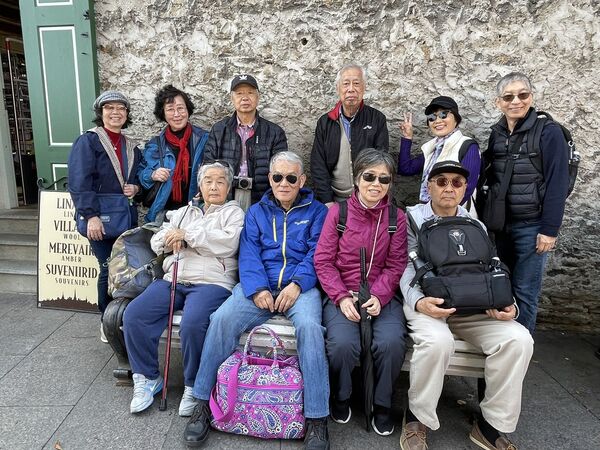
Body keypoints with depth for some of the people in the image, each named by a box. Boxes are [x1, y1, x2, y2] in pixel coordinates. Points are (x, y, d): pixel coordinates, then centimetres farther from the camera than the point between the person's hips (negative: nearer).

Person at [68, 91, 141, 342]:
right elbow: (79, 182, -12)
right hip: (100, 218, -5)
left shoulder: (131, 147, 14)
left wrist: (136, 187, 0)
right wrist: (91, 215, -21)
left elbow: (139, 178, 24)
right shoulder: (87, 141, -3)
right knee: (109, 269, -3)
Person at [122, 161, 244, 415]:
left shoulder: (234, 212, 12)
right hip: (173, 279, 5)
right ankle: (147, 378, 3)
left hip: (211, 282, -5)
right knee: (133, 315, -16)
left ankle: (194, 386, -7)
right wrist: (169, 239, -3)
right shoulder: (184, 212, 27)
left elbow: (229, 242, -9)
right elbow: (156, 242, 21)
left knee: (192, 324, -32)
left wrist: (187, 235, -8)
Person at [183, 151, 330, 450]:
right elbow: (249, 254, 6)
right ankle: (203, 404, -9)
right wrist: (257, 288, -12)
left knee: (309, 326, -33)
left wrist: (297, 284, -16)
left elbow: (317, 253, 1)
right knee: (222, 319, -24)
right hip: (259, 286, 2)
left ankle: (317, 419, -22)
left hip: (300, 286, -2)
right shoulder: (256, 212, 19)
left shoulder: (315, 211, 14)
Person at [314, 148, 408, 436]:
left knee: (391, 342, -26)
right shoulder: (338, 211, 1)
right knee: (343, 344, -26)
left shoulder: (397, 218, 4)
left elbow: (395, 265, 3)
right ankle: (340, 397, 9)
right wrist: (342, 297, -13)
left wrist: (378, 296, -14)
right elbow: (323, 260, -1)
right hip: (342, 295, -1)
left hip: (382, 296, 1)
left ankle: (382, 405, 5)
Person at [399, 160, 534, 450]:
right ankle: (417, 419, -8)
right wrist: (418, 301, -25)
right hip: (425, 301, -4)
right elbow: (406, 269, -5)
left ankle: (491, 424, -2)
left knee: (518, 339, -20)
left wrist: (507, 305, -9)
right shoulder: (412, 218, 3)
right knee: (437, 340, -36)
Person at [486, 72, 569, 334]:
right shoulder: (497, 134, 6)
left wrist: (550, 229, -15)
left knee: (524, 291, 2)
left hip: (531, 226, -4)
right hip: (500, 224, 5)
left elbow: (557, 184, -12)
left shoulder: (548, 132, -9)